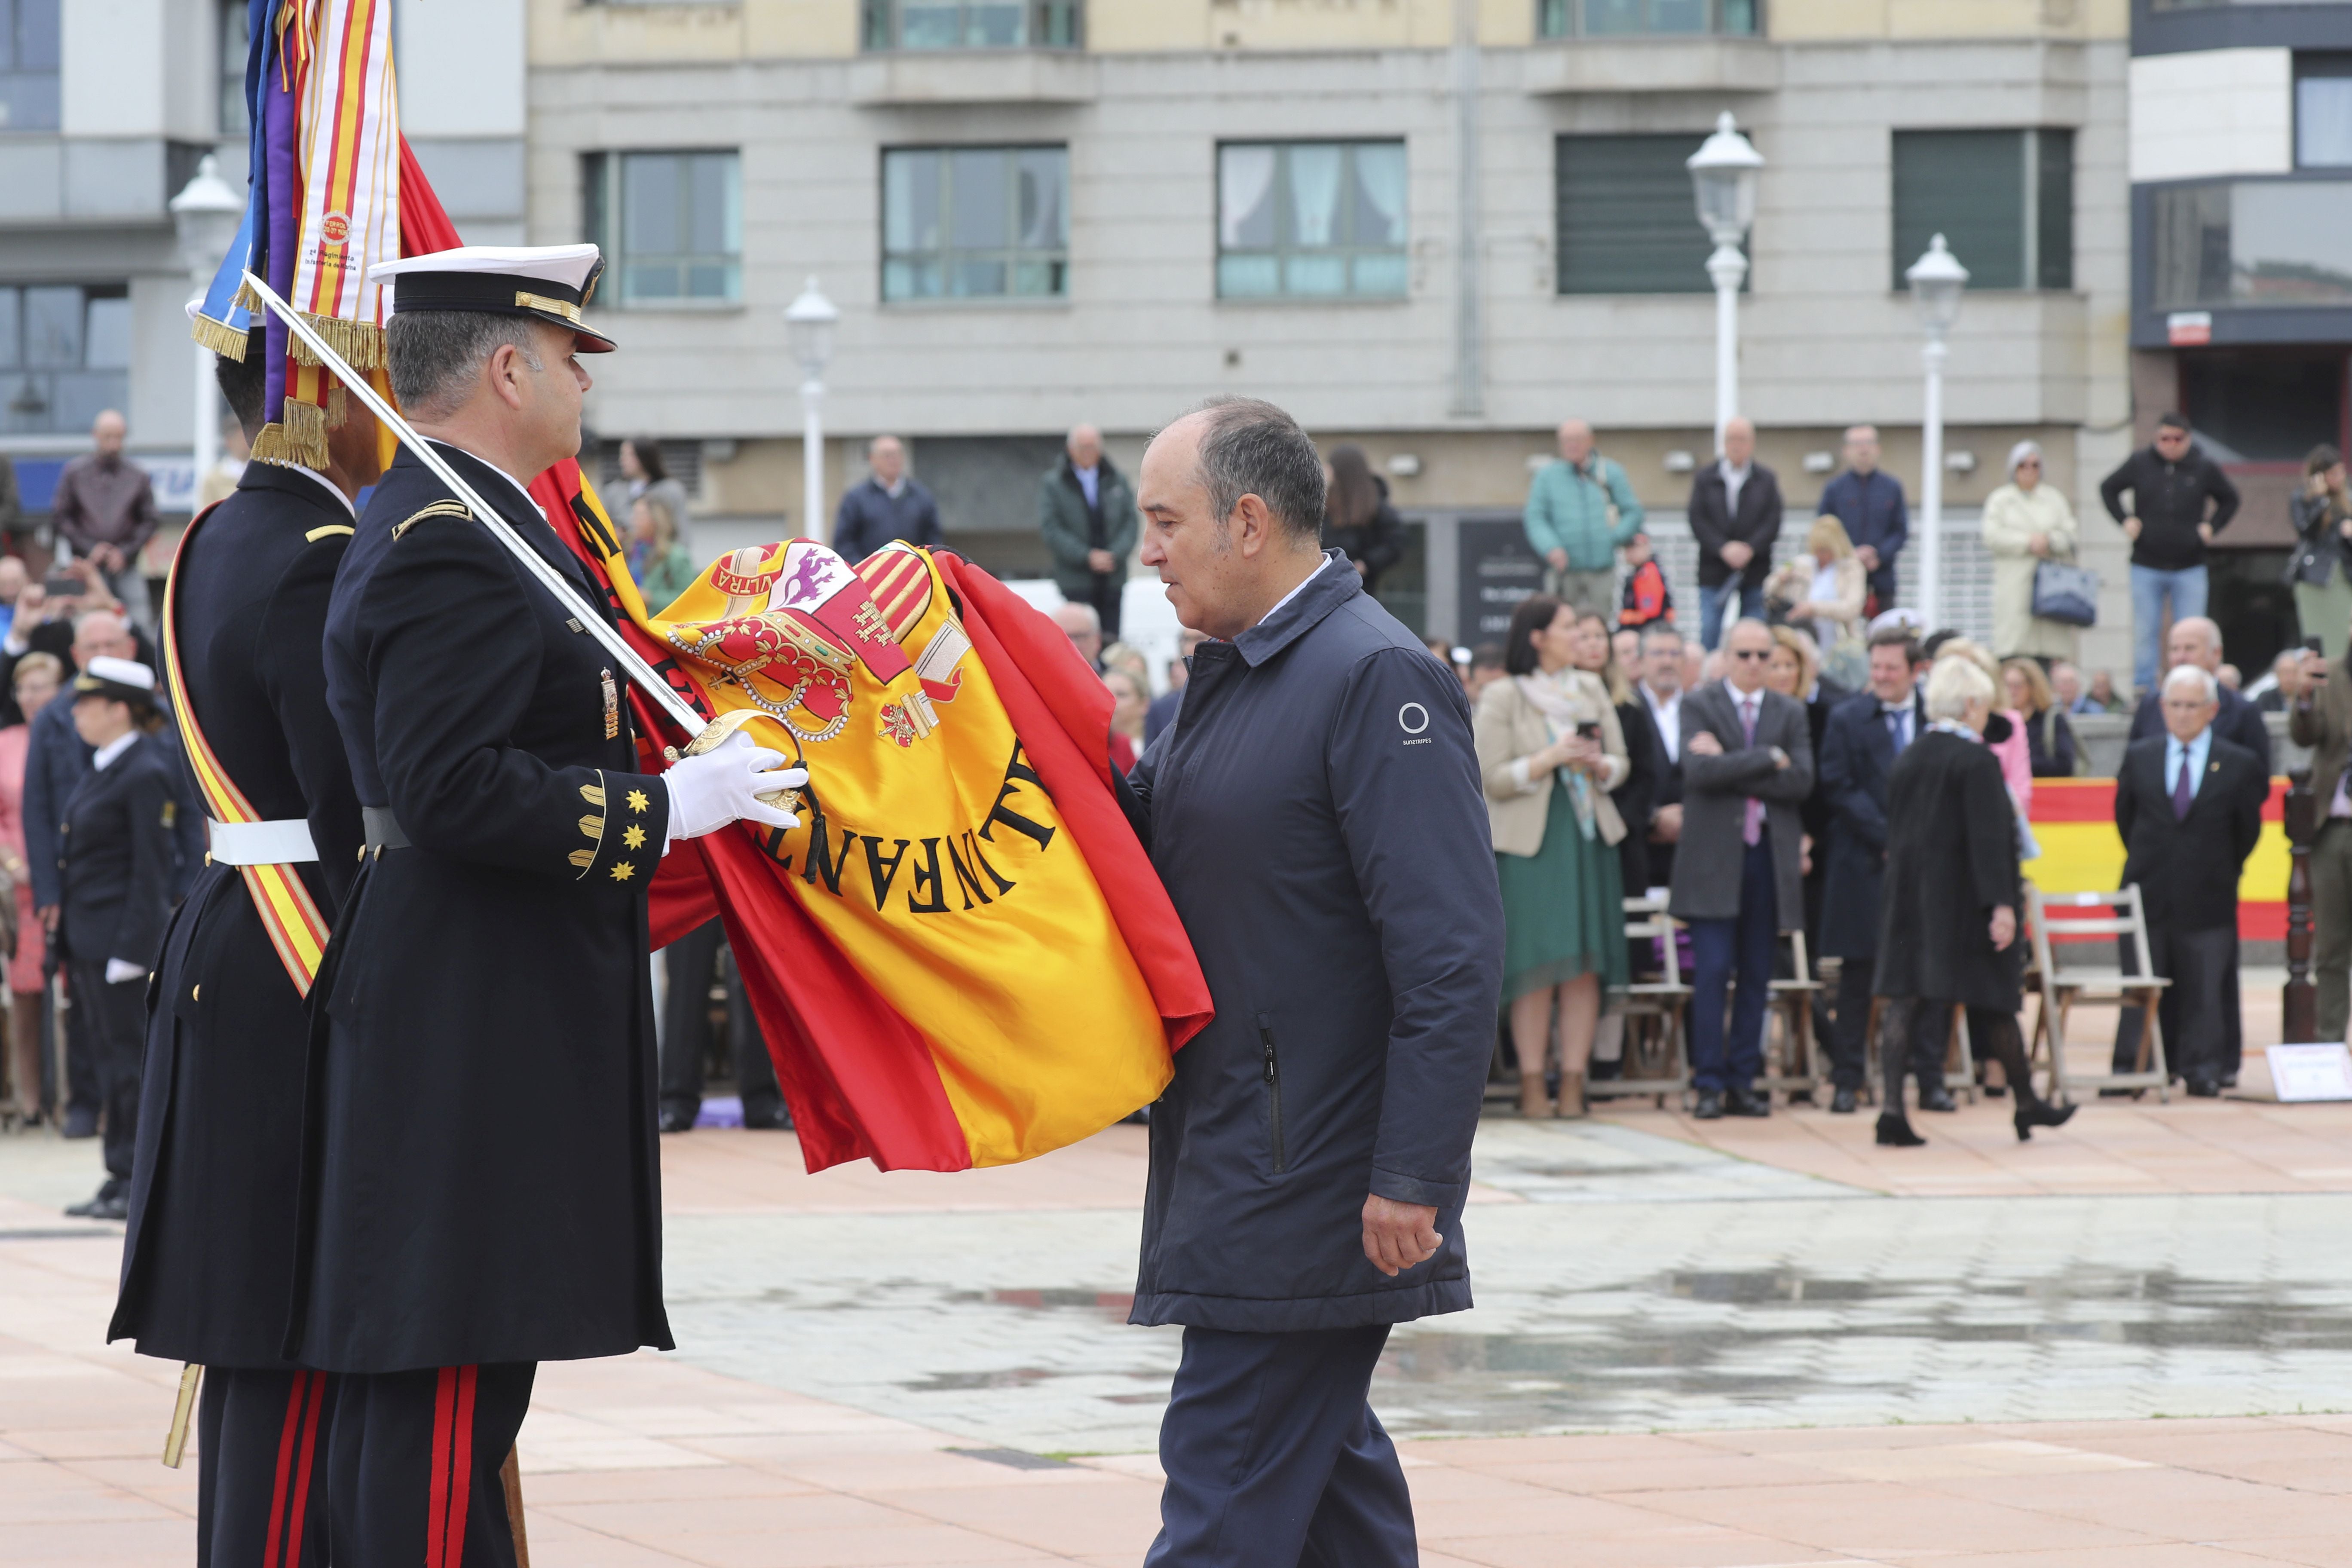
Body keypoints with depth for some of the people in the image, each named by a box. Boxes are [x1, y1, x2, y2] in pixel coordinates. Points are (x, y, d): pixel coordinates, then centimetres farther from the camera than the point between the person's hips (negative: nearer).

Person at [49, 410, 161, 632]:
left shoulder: (137, 476, 5)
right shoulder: (75, 473, 3)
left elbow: (149, 521, 7)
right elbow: (60, 516, 4)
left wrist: (126, 552, -6)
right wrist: (89, 548, -6)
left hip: (125, 565, 1)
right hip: (88, 564, -1)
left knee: (140, 621, -11)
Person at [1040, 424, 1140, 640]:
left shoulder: (1118, 481, 12)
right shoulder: (1052, 484, 3)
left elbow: (1131, 522, 7)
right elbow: (1051, 529, -4)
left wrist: (1115, 555, -10)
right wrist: (1087, 557, -13)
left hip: (1113, 579, 3)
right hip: (1076, 580, -3)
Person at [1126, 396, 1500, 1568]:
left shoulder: (1378, 679, -17)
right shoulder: (1229, 675, 15)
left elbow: (1452, 956, -21)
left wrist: (1413, 1179, -24)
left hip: (1311, 1194, -10)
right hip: (1240, 1162, 10)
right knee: (1322, 1465, 16)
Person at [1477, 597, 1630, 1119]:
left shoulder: (1591, 689, 13)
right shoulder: (1502, 698, -1)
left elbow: (1622, 763, 13)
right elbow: (1494, 778, -7)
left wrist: (1598, 766, -9)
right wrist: (1553, 758, -17)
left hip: (1590, 837, 4)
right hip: (1529, 839, -4)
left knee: (1586, 964, 0)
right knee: (1536, 968, -5)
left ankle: (1573, 1083, 2)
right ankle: (1533, 1086, -1)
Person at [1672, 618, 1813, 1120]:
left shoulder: (1791, 714, 12)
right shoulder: (1698, 706, 4)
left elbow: (1801, 782, -3)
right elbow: (1699, 771, -13)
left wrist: (1731, 768, -9)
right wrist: (1768, 759, -12)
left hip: (1770, 855, 3)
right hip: (1713, 857, -3)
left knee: (1757, 975, 4)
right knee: (1712, 972, -7)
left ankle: (1743, 1082, 10)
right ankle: (1710, 1083, -3)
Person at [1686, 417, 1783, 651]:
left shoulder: (1766, 480, 8)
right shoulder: (1705, 479, 8)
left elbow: (1773, 523, 0)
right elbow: (1697, 521, -1)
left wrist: (1750, 548, -15)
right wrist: (1723, 549, -14)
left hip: (1754, 569, 0)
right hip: (1714, 571, 0)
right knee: (1709, 631, -7)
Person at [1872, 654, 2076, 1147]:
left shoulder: (1907, 759, 7)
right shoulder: (1976, 761, -13)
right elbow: (1989, 838, -18)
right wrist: (2000, 904, -20)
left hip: (1910, 898, 5)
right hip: (1962, 899, -5)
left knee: (1905, 1004, 0)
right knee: (1996, 1004, 8)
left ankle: (1891, 1107, -13)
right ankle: (2027, 1104, 20)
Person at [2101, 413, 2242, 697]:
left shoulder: (2205, 468, 1)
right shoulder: (2140, 463, 1)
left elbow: (2230, 500, 17)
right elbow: (2108, 489, 15)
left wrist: (2211, 526, 3)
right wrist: (2125, 520, 3)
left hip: (2189, 567, 0)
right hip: (2147, 565, 0)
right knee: (2145, 634, 1)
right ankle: (2143, 693, 5)